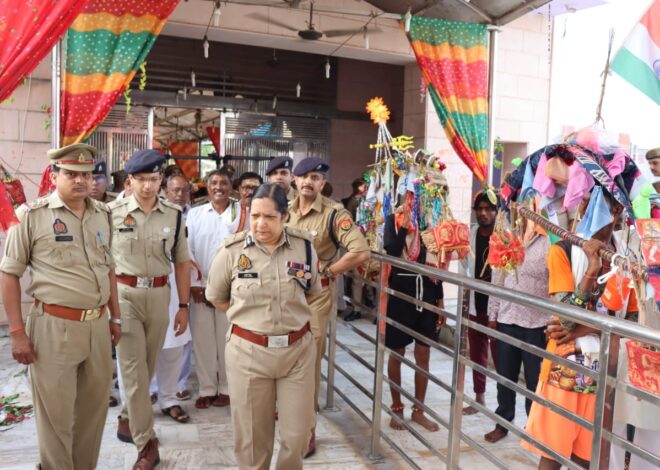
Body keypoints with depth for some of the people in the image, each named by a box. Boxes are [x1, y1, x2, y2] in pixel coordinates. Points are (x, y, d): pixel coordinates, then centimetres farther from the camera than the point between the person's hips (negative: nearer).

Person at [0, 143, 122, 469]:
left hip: (97, 325, 5)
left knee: (94, 408, 17)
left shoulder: (102, 214, 8)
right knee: (56, 414, 8)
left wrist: (115, 316, 16)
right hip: (54, 326, -5)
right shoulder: (32, 215, -7)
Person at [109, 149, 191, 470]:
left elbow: (181, 262, 8)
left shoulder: (173, 215, 3)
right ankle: (146, 443, 7)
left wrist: (183, 306, 6)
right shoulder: (112, 212, -5)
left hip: (158, 295, 3)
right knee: (134, 368, -2)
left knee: (147, 365, 15)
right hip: (124, 294, -3)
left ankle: (127, 419, 39)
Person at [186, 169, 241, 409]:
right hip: (201, 286, 2)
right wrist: (195, 283, -3)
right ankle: (207, 389, 19)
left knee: (227, 339, 5)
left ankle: (226, 388, 19)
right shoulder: (195, 214, 7)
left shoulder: (243, 212, 2)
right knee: (202, 339, 6)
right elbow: (187, 250, 4)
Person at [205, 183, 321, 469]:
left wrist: (291, 313, 7)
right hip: (248, 351, -1)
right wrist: (247, 315, 3)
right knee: (252, 435, 13)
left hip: (297, 350, 1)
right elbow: (216, 297, 7)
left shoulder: (304, 247, -4)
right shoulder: (232, 250, -8)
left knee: (297, 434, 10)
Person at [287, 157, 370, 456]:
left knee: (309, 363, 4)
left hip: (316, 295, -5)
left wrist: (325, 272, -17)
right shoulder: (285, 211, 5)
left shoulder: (334, 213, -14)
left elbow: (361, 253, -23)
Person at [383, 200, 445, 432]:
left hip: (426, 295, 3)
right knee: (397, 354, 9)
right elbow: (389, 250, -18)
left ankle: (418, 410, 24)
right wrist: (405, 225, -23)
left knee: (423, 356, 9)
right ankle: (397, 408, 24)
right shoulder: (394, 219, -3)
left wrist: (440, 300, 8)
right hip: (400, 295, -3)